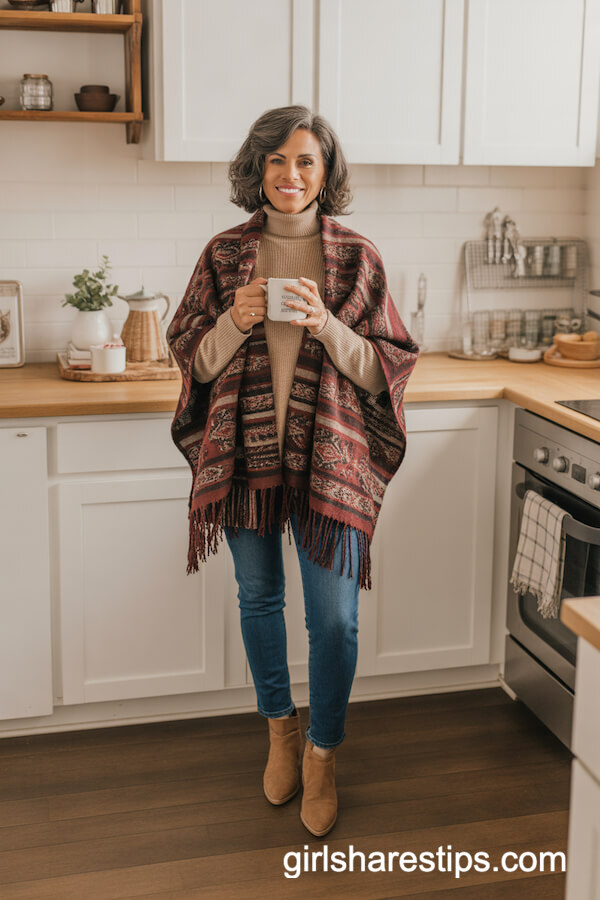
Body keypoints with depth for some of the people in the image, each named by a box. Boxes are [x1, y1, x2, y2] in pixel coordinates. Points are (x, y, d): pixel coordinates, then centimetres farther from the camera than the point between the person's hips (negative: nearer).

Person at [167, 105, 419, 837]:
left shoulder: (356, 258, 0)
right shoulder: (225, 254, 3)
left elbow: (384, 367, -1)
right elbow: (196, 360, 5)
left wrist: (324, 324, -17)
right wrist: (235, 321, -15)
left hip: (330, 459, -1)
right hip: (245, 453, 2)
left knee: (335, 617, 0)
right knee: (259, 598, 15)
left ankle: (321, 752, 24)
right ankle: (280, 728, 39)